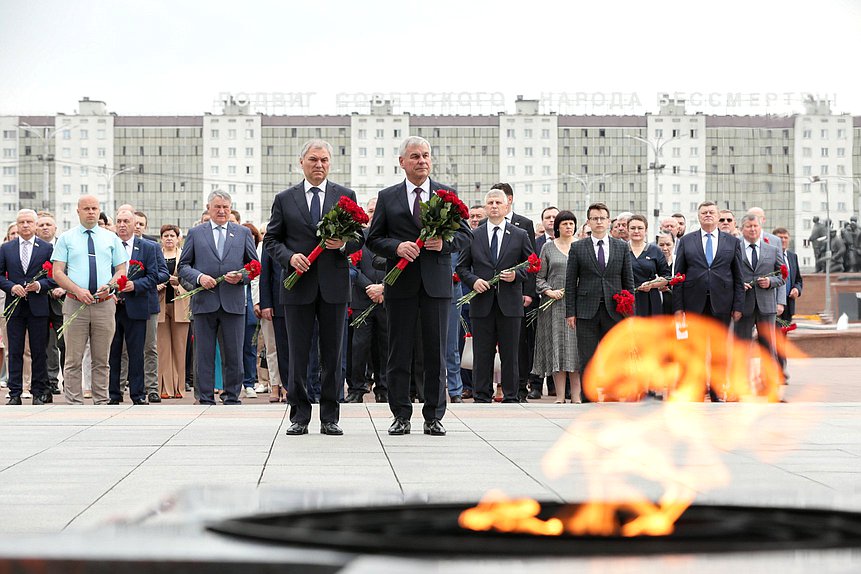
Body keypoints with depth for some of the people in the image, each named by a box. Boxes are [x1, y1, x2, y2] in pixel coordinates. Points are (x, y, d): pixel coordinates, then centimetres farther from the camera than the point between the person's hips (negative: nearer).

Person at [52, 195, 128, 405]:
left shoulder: (111, 238, 12)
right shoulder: (66, 238, 7)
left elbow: (121, 270, 11)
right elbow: (57, 272, 2)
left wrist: (110, 286, -10)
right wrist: (78, 290, -14)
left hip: (105, 304, 2)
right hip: (75, 304, -2)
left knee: (101, 360, 6)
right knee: (74, 360, -3)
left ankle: (101, 402, 10)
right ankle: (74, 404, -1)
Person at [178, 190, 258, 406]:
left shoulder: (243, 233, 13)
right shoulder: (195, 233, 11)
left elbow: (255, 265, 12)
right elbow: (183, 266, 8)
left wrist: (242, 276, -8)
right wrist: (199, 277, -10)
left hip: (234, 302, 1)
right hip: (204, 302, 0)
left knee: (234, 354, 2)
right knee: (204, 354, 1)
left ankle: (232, 397, 11)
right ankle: (206, 399, 6)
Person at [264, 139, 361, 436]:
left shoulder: (345, 196, 8)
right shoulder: (284, 199, 8)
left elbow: (360, 237, 8)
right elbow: (271, 239, 9)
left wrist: (344, 244, -13)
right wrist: (289, 257, -10)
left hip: (334, 286, 0)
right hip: (298, 285, 0)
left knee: (333, 354, 3)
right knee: (298, 354, 2)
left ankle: (329, 417, 9)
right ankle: (300, 415, 8)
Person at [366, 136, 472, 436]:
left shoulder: (448, 194, 9)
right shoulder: (387, 197, 8)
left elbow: (465, 234, 8)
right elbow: (373, 238, 6)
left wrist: (444, 242, -12)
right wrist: (396, 247, -13)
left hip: (437, 283, 0)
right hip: (400, 284, 0)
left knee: (436, 352, 2)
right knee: (399, 352, 3)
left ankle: (434, 417, 9)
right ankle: (401, 416, 9)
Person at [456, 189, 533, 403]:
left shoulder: (520, 236, 7)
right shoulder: (473, 235, 9)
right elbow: (462, 266, 12)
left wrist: (517, 275, -9)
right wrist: (473, 280, -7)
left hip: (510, 303, 0)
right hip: (482, 303, 1)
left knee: (510, 353, 2)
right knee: (482, 353, 1)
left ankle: (511, 397, 8)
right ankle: (482, 397, 7)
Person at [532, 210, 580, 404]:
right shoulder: (548, 247, 8)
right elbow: (539, 277, 7)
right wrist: (549, 292, -8)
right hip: (555, 304, 0)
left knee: (576, 348, -2)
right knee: (557, 348, -2)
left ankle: (576, 396, 0)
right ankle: (560, 396, 2)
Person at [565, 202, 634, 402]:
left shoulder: (622, 247, 9)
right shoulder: (577, 248, 4)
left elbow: (628, 280, 9)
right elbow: (570, 282, 3)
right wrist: (570, 312, -3)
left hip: (614, 310, 1)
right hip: (587, 311, -1)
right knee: (587, 360, -2)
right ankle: (587, 401, 3)